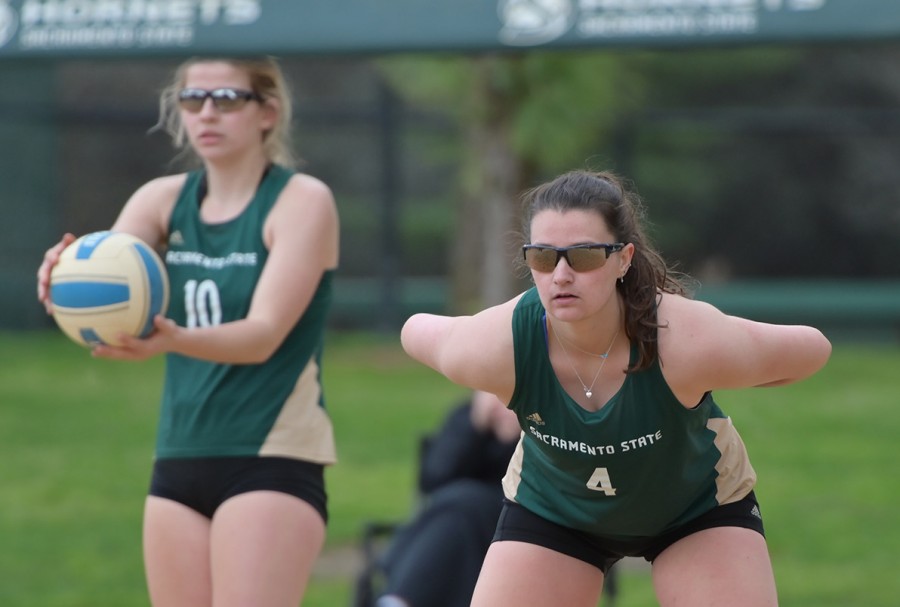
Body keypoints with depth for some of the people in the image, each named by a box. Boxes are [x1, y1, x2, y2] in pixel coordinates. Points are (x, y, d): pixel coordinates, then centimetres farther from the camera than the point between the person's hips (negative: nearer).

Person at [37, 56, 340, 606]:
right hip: (181, 462, 6)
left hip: (275, 460, -6)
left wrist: (175, 340, -38)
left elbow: (264, 334, -19)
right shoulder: (164, 200, 7)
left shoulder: (303, 201, -8)